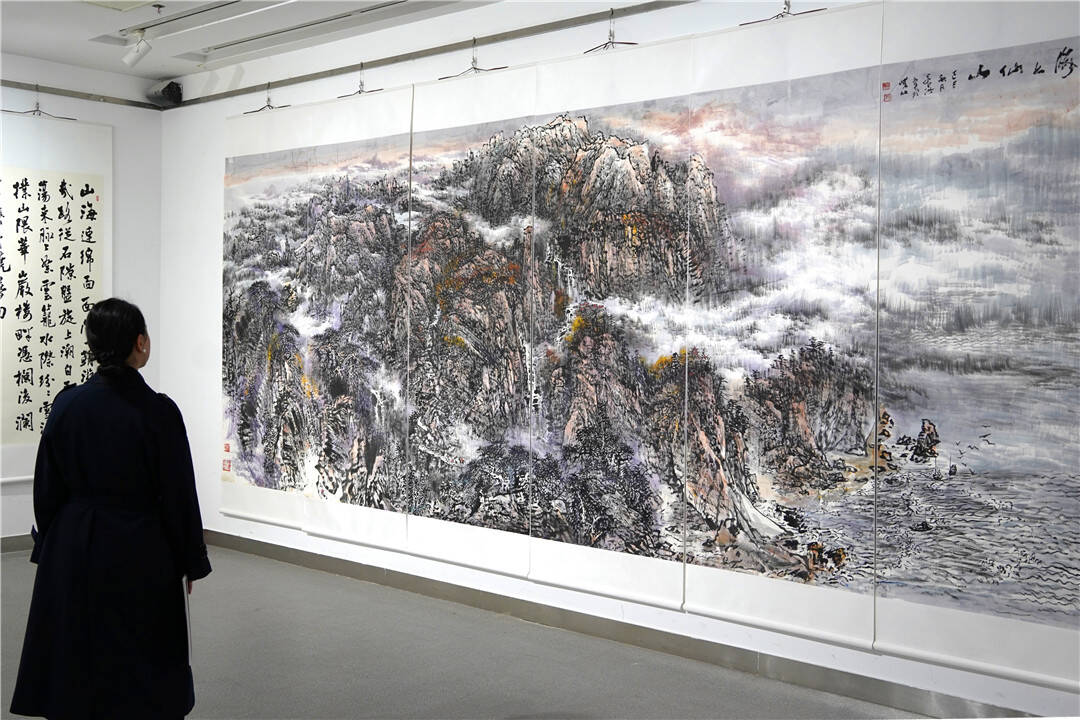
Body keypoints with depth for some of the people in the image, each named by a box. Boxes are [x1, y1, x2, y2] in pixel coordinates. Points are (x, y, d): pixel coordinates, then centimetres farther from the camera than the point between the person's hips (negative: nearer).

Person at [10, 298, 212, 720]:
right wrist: (191, 563, 0)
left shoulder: (67, 405, -4)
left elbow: (47, 490, 2)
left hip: (74, 548, 4)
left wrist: (50, 549, 15)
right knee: (142, 669, 9)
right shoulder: (158, 411, -17)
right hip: (139, 553, -4)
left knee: (74, 661, 16)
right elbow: (178, 495, -11)